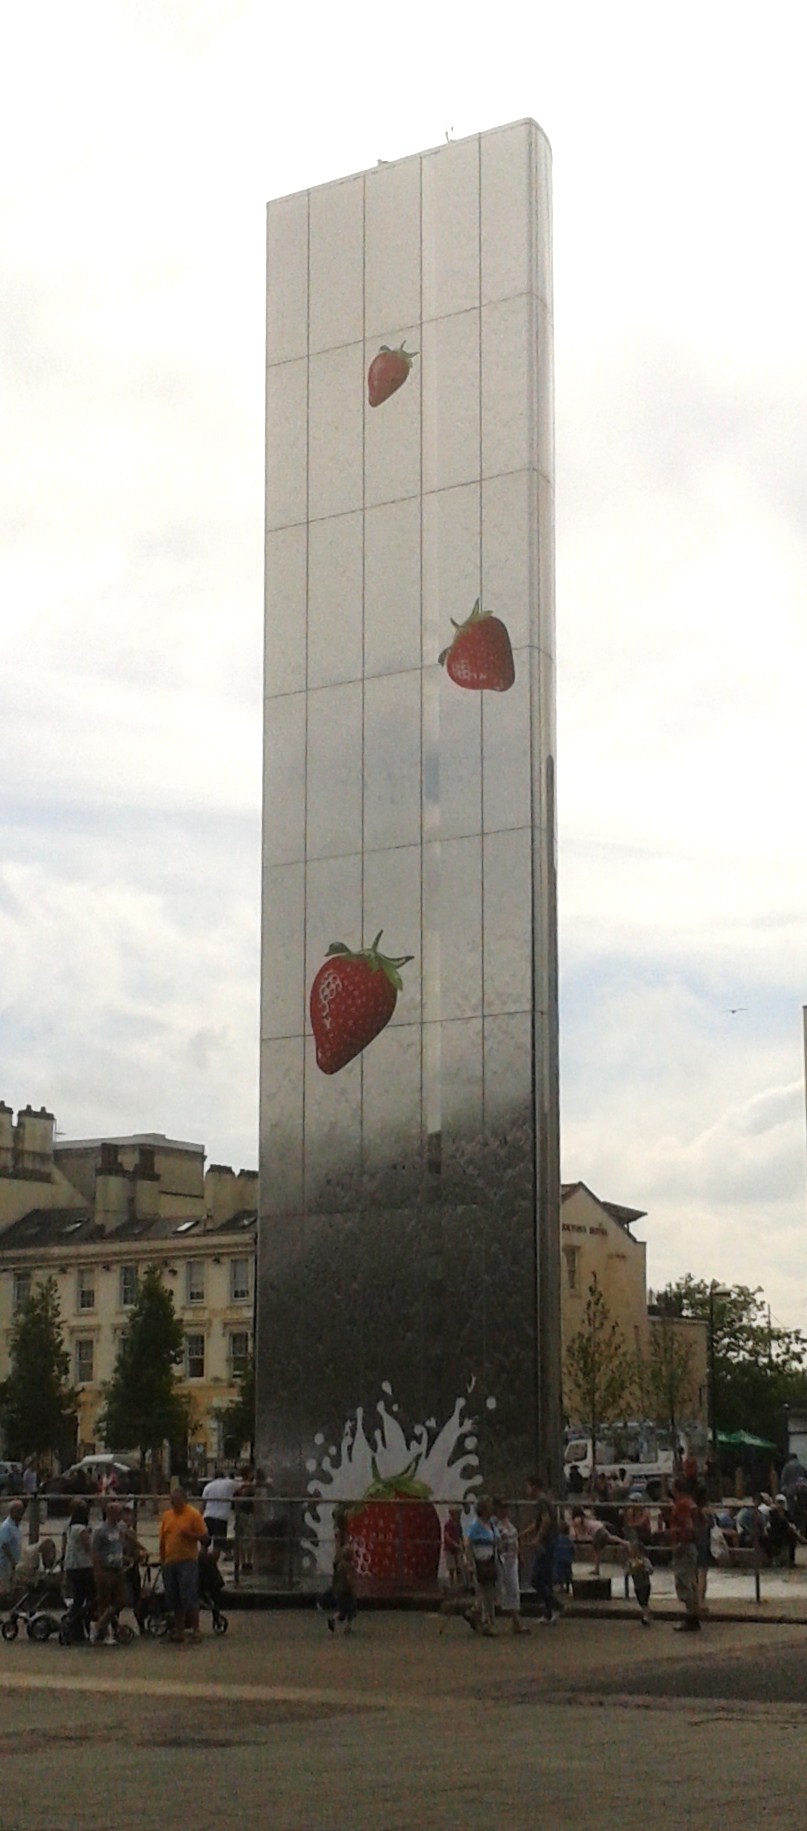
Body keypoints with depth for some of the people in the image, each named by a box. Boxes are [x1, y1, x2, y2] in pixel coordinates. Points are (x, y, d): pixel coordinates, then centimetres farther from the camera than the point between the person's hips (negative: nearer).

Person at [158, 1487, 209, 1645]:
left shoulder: (194, 1515, -3)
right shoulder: (167, 1516, 12)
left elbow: (204, 1538, -6)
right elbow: (162, 1540, 17)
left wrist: (189, 1534, -20)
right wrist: (162, 1561, 12)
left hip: (187, 1562, -6)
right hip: (170, 1561, 6)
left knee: (189, 1598, -9)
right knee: (175, 1601, 10)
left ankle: (195, 1630, -3)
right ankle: (178, 1630, 18)